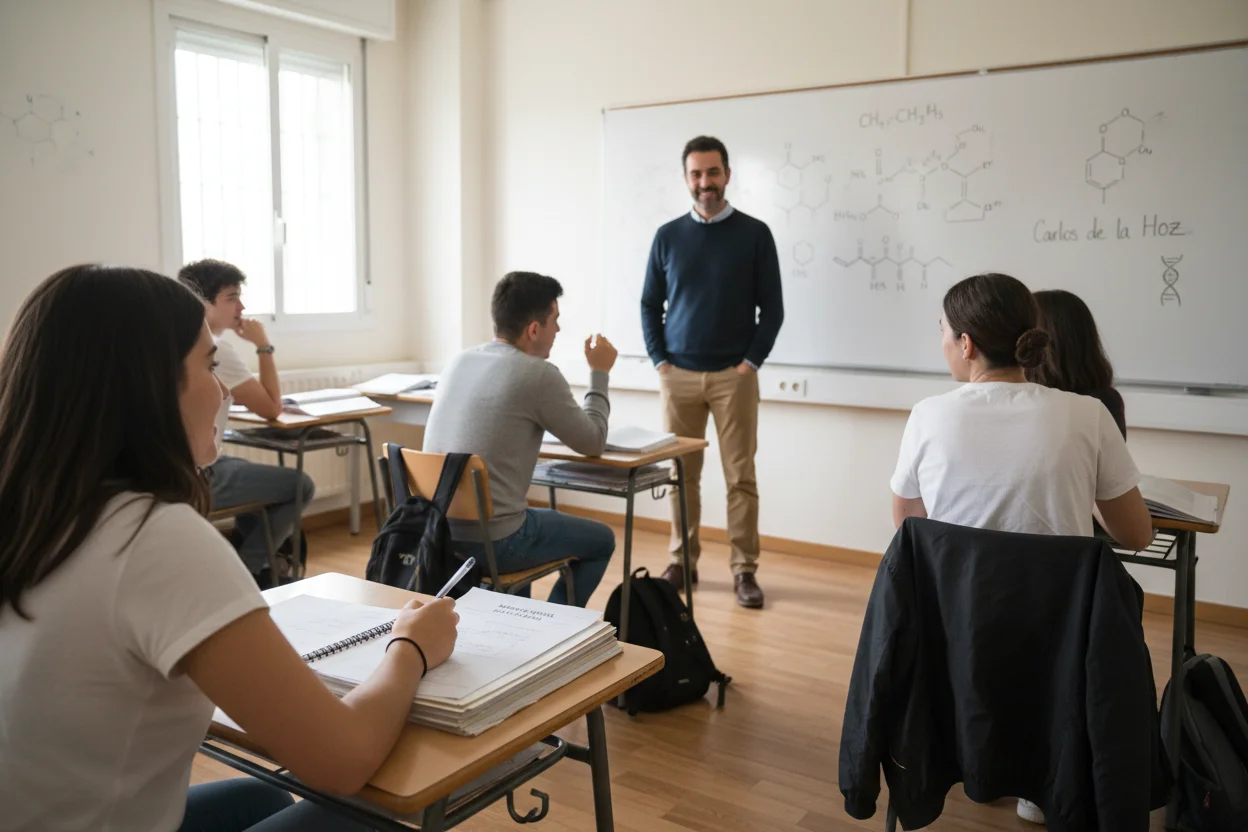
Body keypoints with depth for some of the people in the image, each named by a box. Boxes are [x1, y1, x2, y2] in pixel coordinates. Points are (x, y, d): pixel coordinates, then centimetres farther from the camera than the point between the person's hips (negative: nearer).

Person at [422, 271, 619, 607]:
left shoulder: (459, 361, 8)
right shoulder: (539, 374, -14)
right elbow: (593, 443, 0)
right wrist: (599, 373, 12)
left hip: (436, 533, 7)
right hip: (489, 541, -7)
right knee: (601, 540, 18)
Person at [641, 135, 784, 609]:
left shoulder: (754, 234, 1)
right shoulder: (668, 236, 7)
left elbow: (772, 308, 2)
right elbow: (650, 305, 11)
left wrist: (752, 361, -7)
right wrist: (659, 360, 1)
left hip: (734, 375, -2)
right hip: (678, 375, 2)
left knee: (740, 476, 1)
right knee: (682, 474, 7)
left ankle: (745, 570, 9)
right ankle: (682, 563, 18)